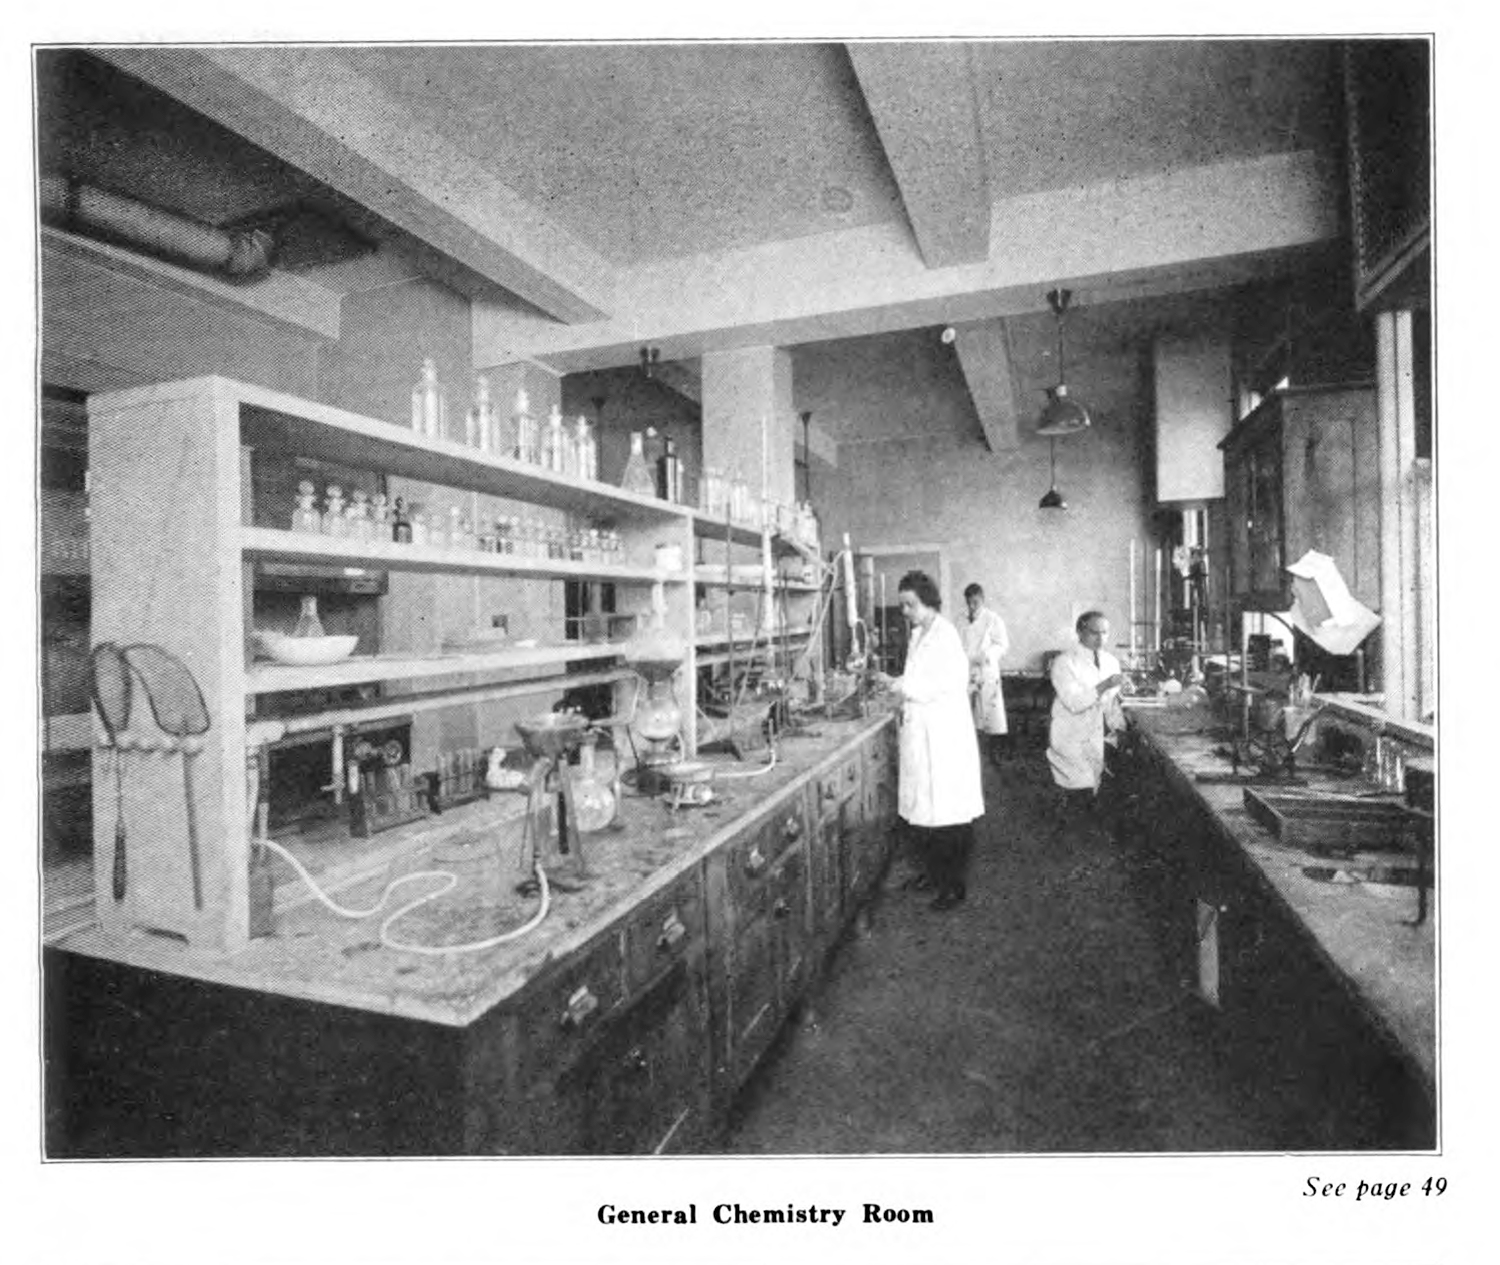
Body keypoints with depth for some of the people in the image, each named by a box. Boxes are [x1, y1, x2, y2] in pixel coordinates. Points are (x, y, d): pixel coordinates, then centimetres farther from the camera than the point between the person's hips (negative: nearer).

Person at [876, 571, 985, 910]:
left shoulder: (944, 634, -14)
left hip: (944, 735, -8)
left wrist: (905, 687, -18)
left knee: (947, 813, 0)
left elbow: (951, 682, -20)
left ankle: (954, 886, 12)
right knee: (922, 812, 13)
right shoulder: (918, 634, 13)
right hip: (920, 733, 8)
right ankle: (935, 875, 28)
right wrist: (897, 684, 3)